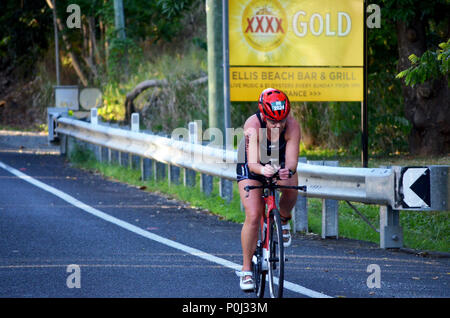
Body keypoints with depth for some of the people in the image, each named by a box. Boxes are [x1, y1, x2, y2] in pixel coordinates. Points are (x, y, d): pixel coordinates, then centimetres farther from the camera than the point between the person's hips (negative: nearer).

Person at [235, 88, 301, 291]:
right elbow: (252, 163, -43)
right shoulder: (253, 125, -35)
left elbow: (292, 160, -34)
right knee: (253, 217, -16)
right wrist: (262, 169, -65)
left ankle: (283, 220, 0)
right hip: (251, 168, -2)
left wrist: (288, 170, -57)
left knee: (292, 183, -31)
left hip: (279, 164, 2)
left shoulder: (292, 126, -29)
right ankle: (246, 269, -3)